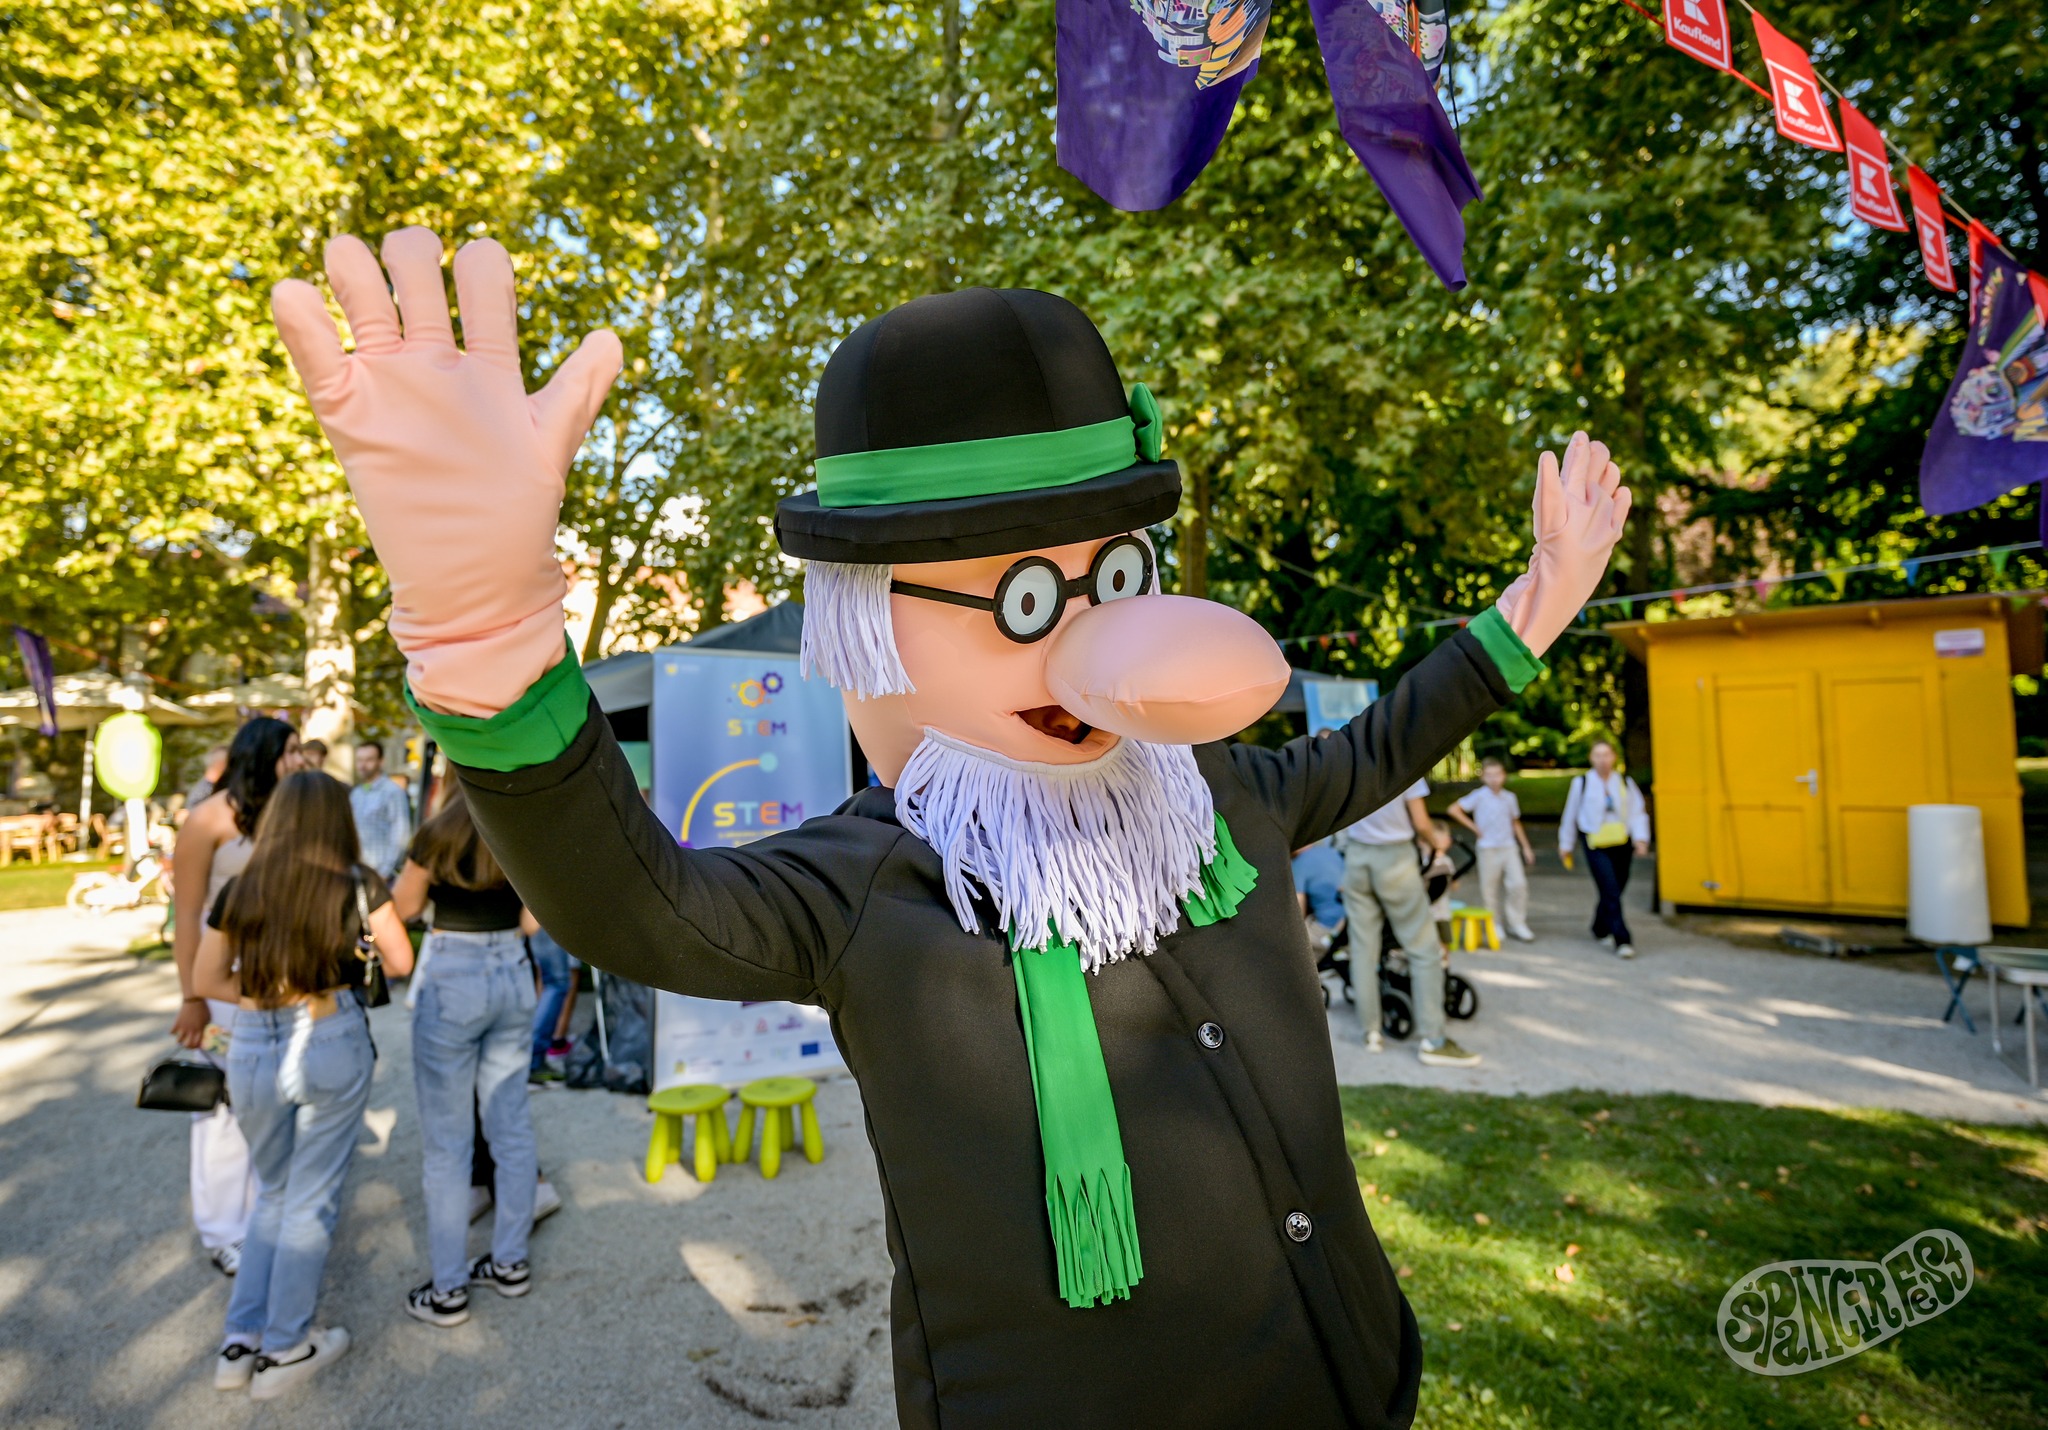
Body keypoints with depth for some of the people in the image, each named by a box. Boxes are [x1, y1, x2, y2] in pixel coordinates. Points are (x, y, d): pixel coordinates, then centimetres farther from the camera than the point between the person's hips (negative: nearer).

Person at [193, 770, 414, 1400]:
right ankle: (284, 1351, 22)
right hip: (331, 1042, -3)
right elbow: (401, 963, 1)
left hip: (252, 1049, 4)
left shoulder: (239, 889, 3)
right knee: (311, 1200, 11)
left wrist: (267, 994, 10)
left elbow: (206, 980, 10)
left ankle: (238, 1344, 27)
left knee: (272, 1194, 23)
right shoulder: (357, 883, -6)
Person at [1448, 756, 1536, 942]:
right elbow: (1453, 810, -8)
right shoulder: (1479, 796, -5)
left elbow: (1515, 823, 17)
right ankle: (1495, 925, 16)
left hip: (1509, 847, 3)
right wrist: (1474, 827, -6)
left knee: (1518, 884, -8)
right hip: (1488, 848, -3)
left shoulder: (1509, 797, 7)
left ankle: (1517, 925, 4)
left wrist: (1526, 847, 16)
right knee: (1489, 889, 3)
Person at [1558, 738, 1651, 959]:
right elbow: (1570, 814, 7)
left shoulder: (1625, 782, 5)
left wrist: (1641, 837, -11)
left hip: (1622, 846, 3)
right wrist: (1565, 844, 12)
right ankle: (1622, 940, -10)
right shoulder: (1581, 783, -1)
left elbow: (1637, 812, 4)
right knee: (1611, 892, -12)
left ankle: (1601, 929, 34)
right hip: (1596, 847, -3)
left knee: (1615, 890, 11)